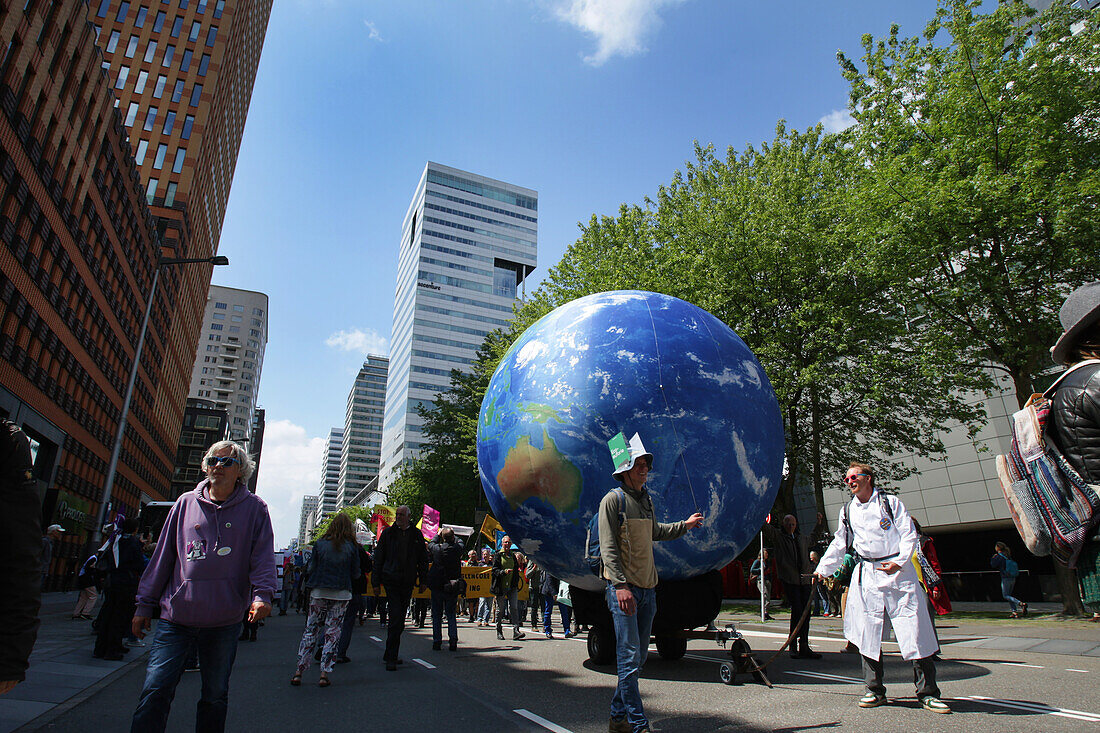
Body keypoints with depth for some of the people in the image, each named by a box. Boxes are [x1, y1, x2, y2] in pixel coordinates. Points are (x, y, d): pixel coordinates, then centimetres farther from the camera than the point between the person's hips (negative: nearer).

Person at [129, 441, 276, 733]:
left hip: (224, 622, -1)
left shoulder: (254, 508, 0)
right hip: (176, 618, 1)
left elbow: (263, 556, -4)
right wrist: (144, 604, 12)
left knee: (215, 697, 11)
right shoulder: (186, 503, 7)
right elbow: (163, 556, 12)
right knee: (155, 691, -3)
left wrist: (262, 594, -20)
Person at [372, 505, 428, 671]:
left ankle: (390, 654, 24)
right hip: (391, 581, -3)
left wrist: (423, 581, 7)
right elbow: (378, 558, 6)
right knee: (396, 619, -11)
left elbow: (423, 559, 12)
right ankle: (391, 657, -4)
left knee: (400, 620, 10)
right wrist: (376, 581, 1)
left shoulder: (416, 534, 7)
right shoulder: (388, 533, 3)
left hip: (407, 582, 3)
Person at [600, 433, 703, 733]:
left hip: (647, 589, 8)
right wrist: (620, 585, -22)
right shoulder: (613, 499, -7)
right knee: (630, 657, -9)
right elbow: (608, 547, -13)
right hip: (624, 589, -8)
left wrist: (685, 524, 33)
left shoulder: (646, 500, 15)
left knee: (637, 658, 12)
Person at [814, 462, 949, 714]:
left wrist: (899, 561, -16)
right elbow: (839, 544, 21)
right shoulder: (847, 511, 14)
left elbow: (909, 535, -2)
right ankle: (875, 691, 12)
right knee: (868, 634, 2)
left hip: (898, 572, -3)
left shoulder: (890, 502, 4)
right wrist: (823, 569, 15)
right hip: (866, 575, 3)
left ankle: (927, 693, 7)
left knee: (915, 632, -4)